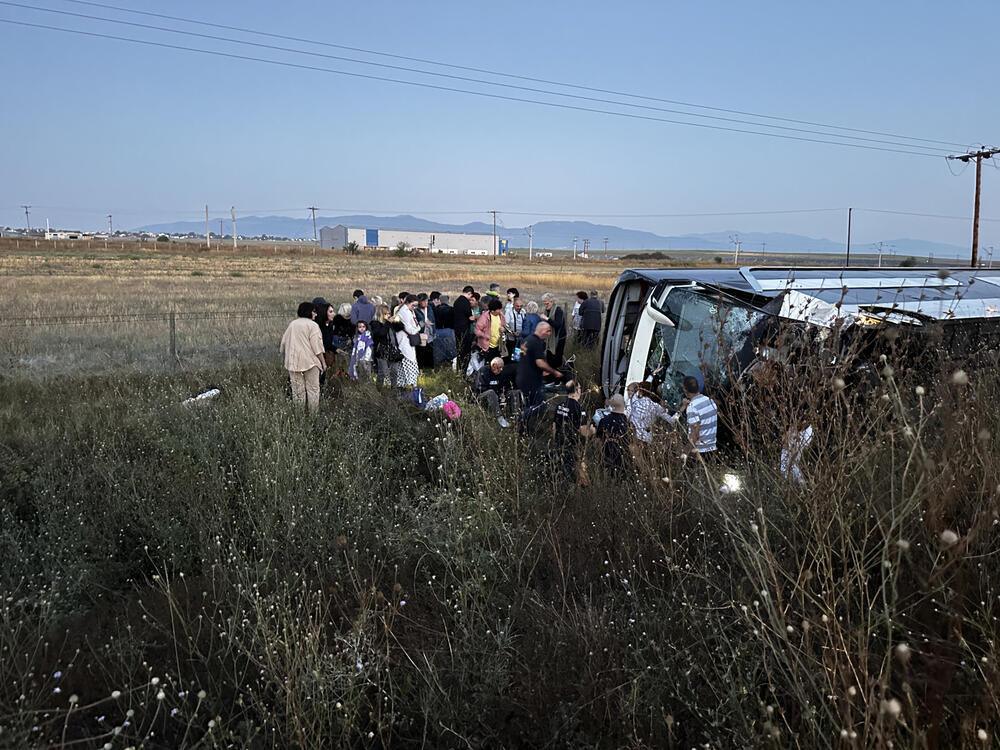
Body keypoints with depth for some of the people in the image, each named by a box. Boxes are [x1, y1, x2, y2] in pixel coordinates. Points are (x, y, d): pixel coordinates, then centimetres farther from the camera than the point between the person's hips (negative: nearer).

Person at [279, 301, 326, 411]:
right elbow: (317, 346, -9)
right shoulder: (312, 325, -5)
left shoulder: (292, 324, 13)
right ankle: (313, 412, 1)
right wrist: (323, 362, -4)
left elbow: (284, 343, 17)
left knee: (297, 391, 7)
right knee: (313, 389, 2)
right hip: (310, 361, -5)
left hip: (293, 362, 5)